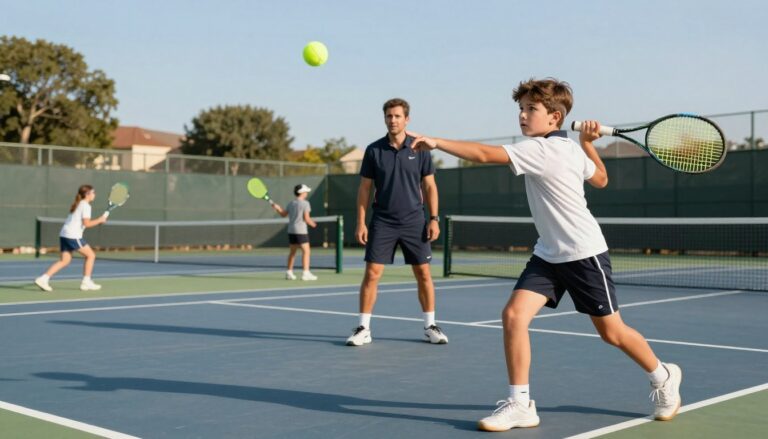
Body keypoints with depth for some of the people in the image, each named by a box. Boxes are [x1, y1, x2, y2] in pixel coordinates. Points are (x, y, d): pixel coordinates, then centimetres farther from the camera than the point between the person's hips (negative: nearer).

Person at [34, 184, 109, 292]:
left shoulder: (78, 205, 21)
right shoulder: (85, 206, -7)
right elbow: (87, 223, -18)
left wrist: (97, 221, 15)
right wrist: (99, 220, -6)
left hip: (64, 234, 9)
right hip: (73, 236, -9)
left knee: (64, 260, 7)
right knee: (90, 255, 3)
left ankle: (43, 279, -4)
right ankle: (86, 282, 4)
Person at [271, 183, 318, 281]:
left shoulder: (291, 203, 11)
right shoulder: (305, 203, -9)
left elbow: (283, 214, 17)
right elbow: (306, 218, -12)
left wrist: (277, 208, 26)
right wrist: (313, 224, 4)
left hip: (291, 230, 7)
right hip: (301, 230, -7)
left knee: (292, 252, 15)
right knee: (306, 251, -5)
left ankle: (289, 273, 19)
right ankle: (305, 273, -12)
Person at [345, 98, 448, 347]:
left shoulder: (420, 149, 1)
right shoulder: (374, 150, 1)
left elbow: (429, 186, 5)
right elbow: (364, 188, 4)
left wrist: (434, 218, -3)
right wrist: (361, 222, -2)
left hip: (414, 222, 0)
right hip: (382, 223, 0)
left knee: (424, 274, 4)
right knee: (372, 274, -5)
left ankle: (430, 327, 17)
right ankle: (363, 329, 4)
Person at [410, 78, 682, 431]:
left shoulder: (540, 149, -21)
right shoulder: (571, 149, 6)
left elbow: (484, 154, -30)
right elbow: (601, 179, 20)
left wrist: (436, 142, -30)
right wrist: (588, 143, 17)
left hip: (584, 253, -8)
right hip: (548, 254, 8)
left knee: (610, 331, 7)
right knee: (513, 315, -10)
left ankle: (664, 378, 35)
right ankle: (520, 405, -5)